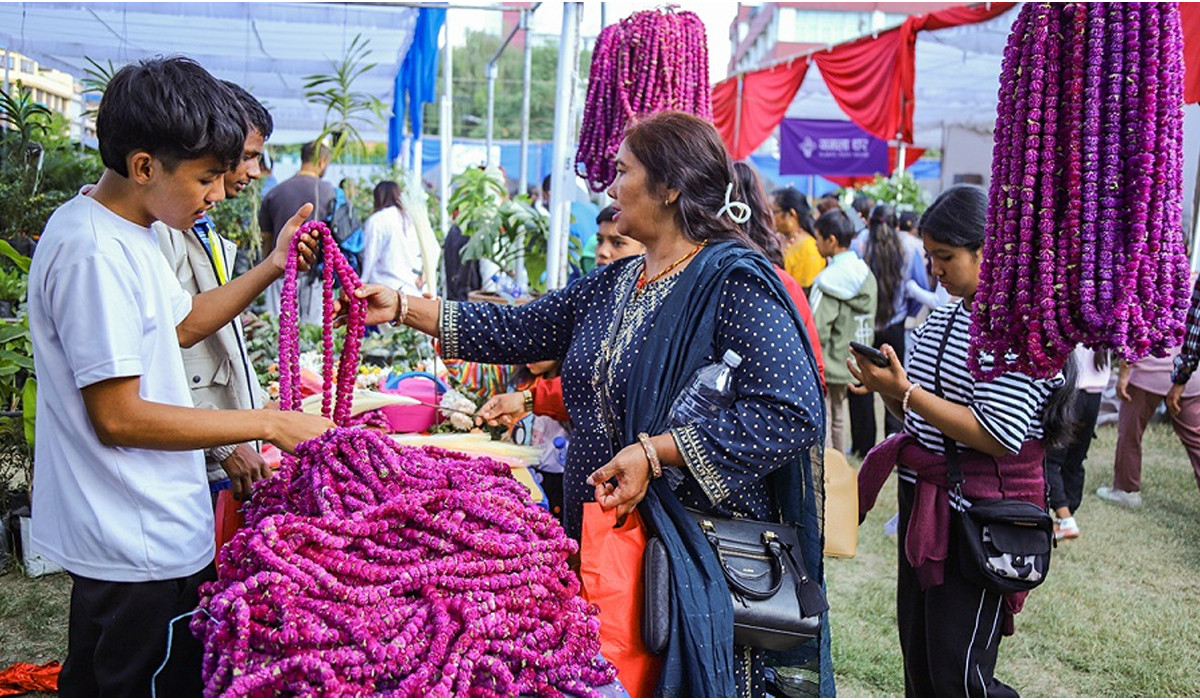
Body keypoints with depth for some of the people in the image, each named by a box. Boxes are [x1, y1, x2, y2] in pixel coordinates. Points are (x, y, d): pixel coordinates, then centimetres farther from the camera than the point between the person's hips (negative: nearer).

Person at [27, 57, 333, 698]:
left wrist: (273, 267, 11)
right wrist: (270, 424, -21)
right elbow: (118, 417, -24)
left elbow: (181, 322, 22)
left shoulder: (123, 232, 7)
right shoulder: (93, 251, -24)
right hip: (141, 548, -10)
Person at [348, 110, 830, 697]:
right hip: (599, 537, 8)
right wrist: (403, 308, 10)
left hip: (696, 556, -7)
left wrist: (653, 452, -24)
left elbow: (791, 412, -23)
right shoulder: (613, 285, 13)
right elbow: (515, 330, 15)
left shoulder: (734, 281, -14)